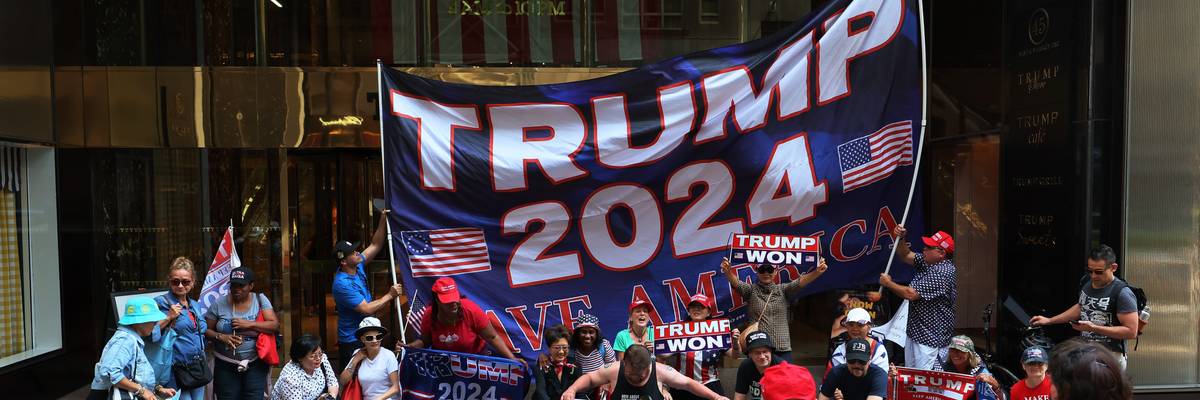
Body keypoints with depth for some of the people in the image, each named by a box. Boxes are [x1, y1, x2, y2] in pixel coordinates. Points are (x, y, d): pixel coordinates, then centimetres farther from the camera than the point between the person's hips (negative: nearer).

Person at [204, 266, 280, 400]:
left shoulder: (260, 299, 0)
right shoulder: (219, 304, 0)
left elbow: (275, 325, -7)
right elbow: (205, 329, 5)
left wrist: (249, 324, -18)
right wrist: (221, 337, -13)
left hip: (255, 364, -1)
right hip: (226, 365, 1)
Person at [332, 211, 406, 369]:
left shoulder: (357, 266, -1)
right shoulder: (342, 285, -26)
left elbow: (375, 246, 7)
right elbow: (367, 309, -25)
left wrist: (383, 221, -4)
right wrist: (390, 295, -17)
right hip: (352, 342, -8)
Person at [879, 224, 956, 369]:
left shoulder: (943, 272, -23)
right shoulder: (927, 262, 6)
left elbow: (911, 294, -25)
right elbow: (905, 256, 18)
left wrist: (888, 283, -10)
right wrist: (900, 238, -1)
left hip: (931, 337, -10)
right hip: (914, 331, 10)